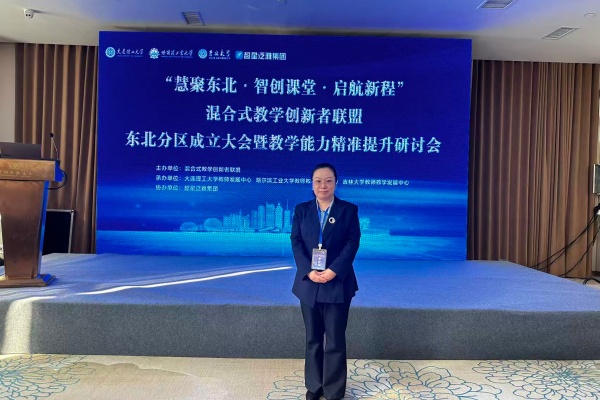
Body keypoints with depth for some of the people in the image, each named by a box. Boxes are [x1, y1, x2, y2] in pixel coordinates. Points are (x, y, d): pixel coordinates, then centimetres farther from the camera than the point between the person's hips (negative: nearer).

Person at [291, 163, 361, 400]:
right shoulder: (302, 210, 7)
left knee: (335, 341, 5)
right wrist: (309, 271, -14)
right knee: (313, 338, 13)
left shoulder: (349, 210, 1)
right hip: (308, 283, 2)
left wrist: (333, 271, -18)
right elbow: (296, 242, 0)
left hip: (337, 284, -2)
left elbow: (353, 243, -7)